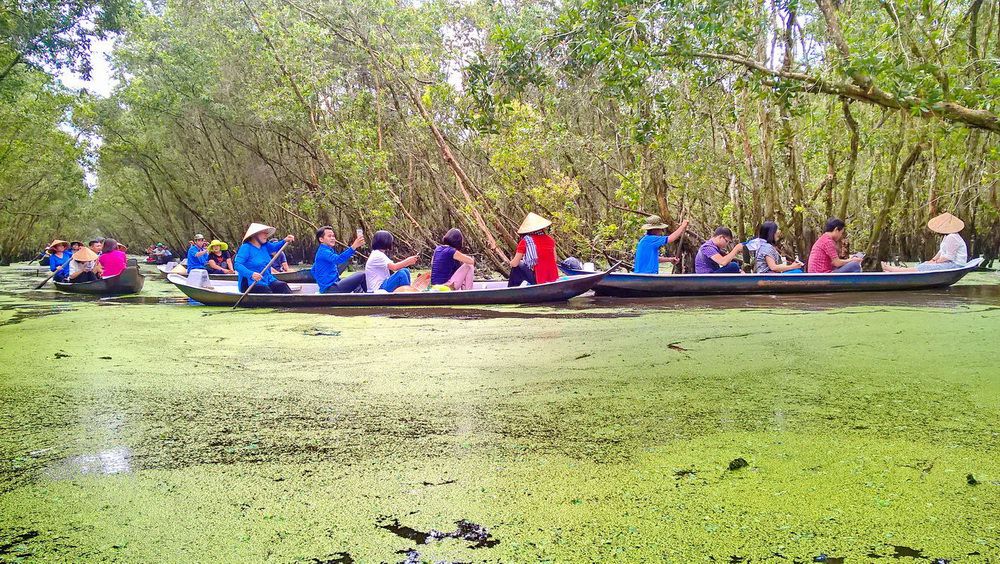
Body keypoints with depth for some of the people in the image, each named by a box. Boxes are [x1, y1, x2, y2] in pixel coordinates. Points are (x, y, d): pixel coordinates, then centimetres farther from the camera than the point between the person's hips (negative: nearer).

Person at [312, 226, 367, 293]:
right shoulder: (323, 251, -13)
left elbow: (313, 270, 32)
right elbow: (338, 259, -36)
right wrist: (354, 246, -44)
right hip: (330, 289, -11)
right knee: (362, 276, -12)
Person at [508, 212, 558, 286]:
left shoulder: (525, 241, -7)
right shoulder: (550, 239, 4)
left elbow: (514, 264, -5)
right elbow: (555, 259, 14)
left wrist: (511, 262, 18)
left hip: (538, 280, -5)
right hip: (554, 278, 5)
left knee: (516, 268, 16)